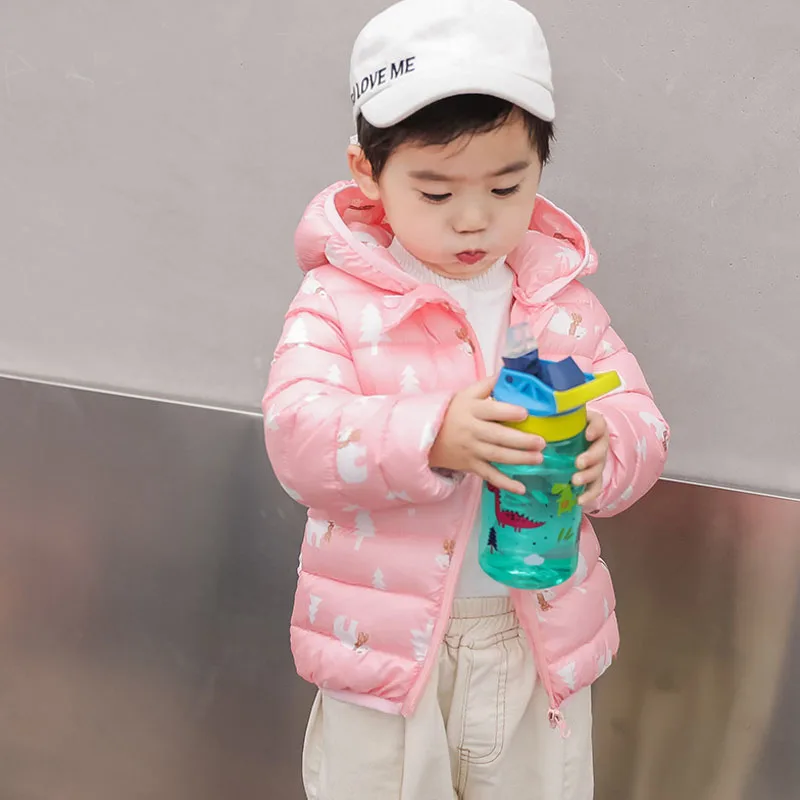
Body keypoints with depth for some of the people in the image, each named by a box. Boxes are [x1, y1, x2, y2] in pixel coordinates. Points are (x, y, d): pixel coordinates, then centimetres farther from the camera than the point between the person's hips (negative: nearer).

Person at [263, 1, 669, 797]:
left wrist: (605, 449, -24)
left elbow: (641, 424, 0)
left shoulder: (562, 300, 0)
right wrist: (433, 437, -36)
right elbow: (297, 436, -20)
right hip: (386, 635, -2)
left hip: (538, 637, 3)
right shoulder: (339, 300, -9)